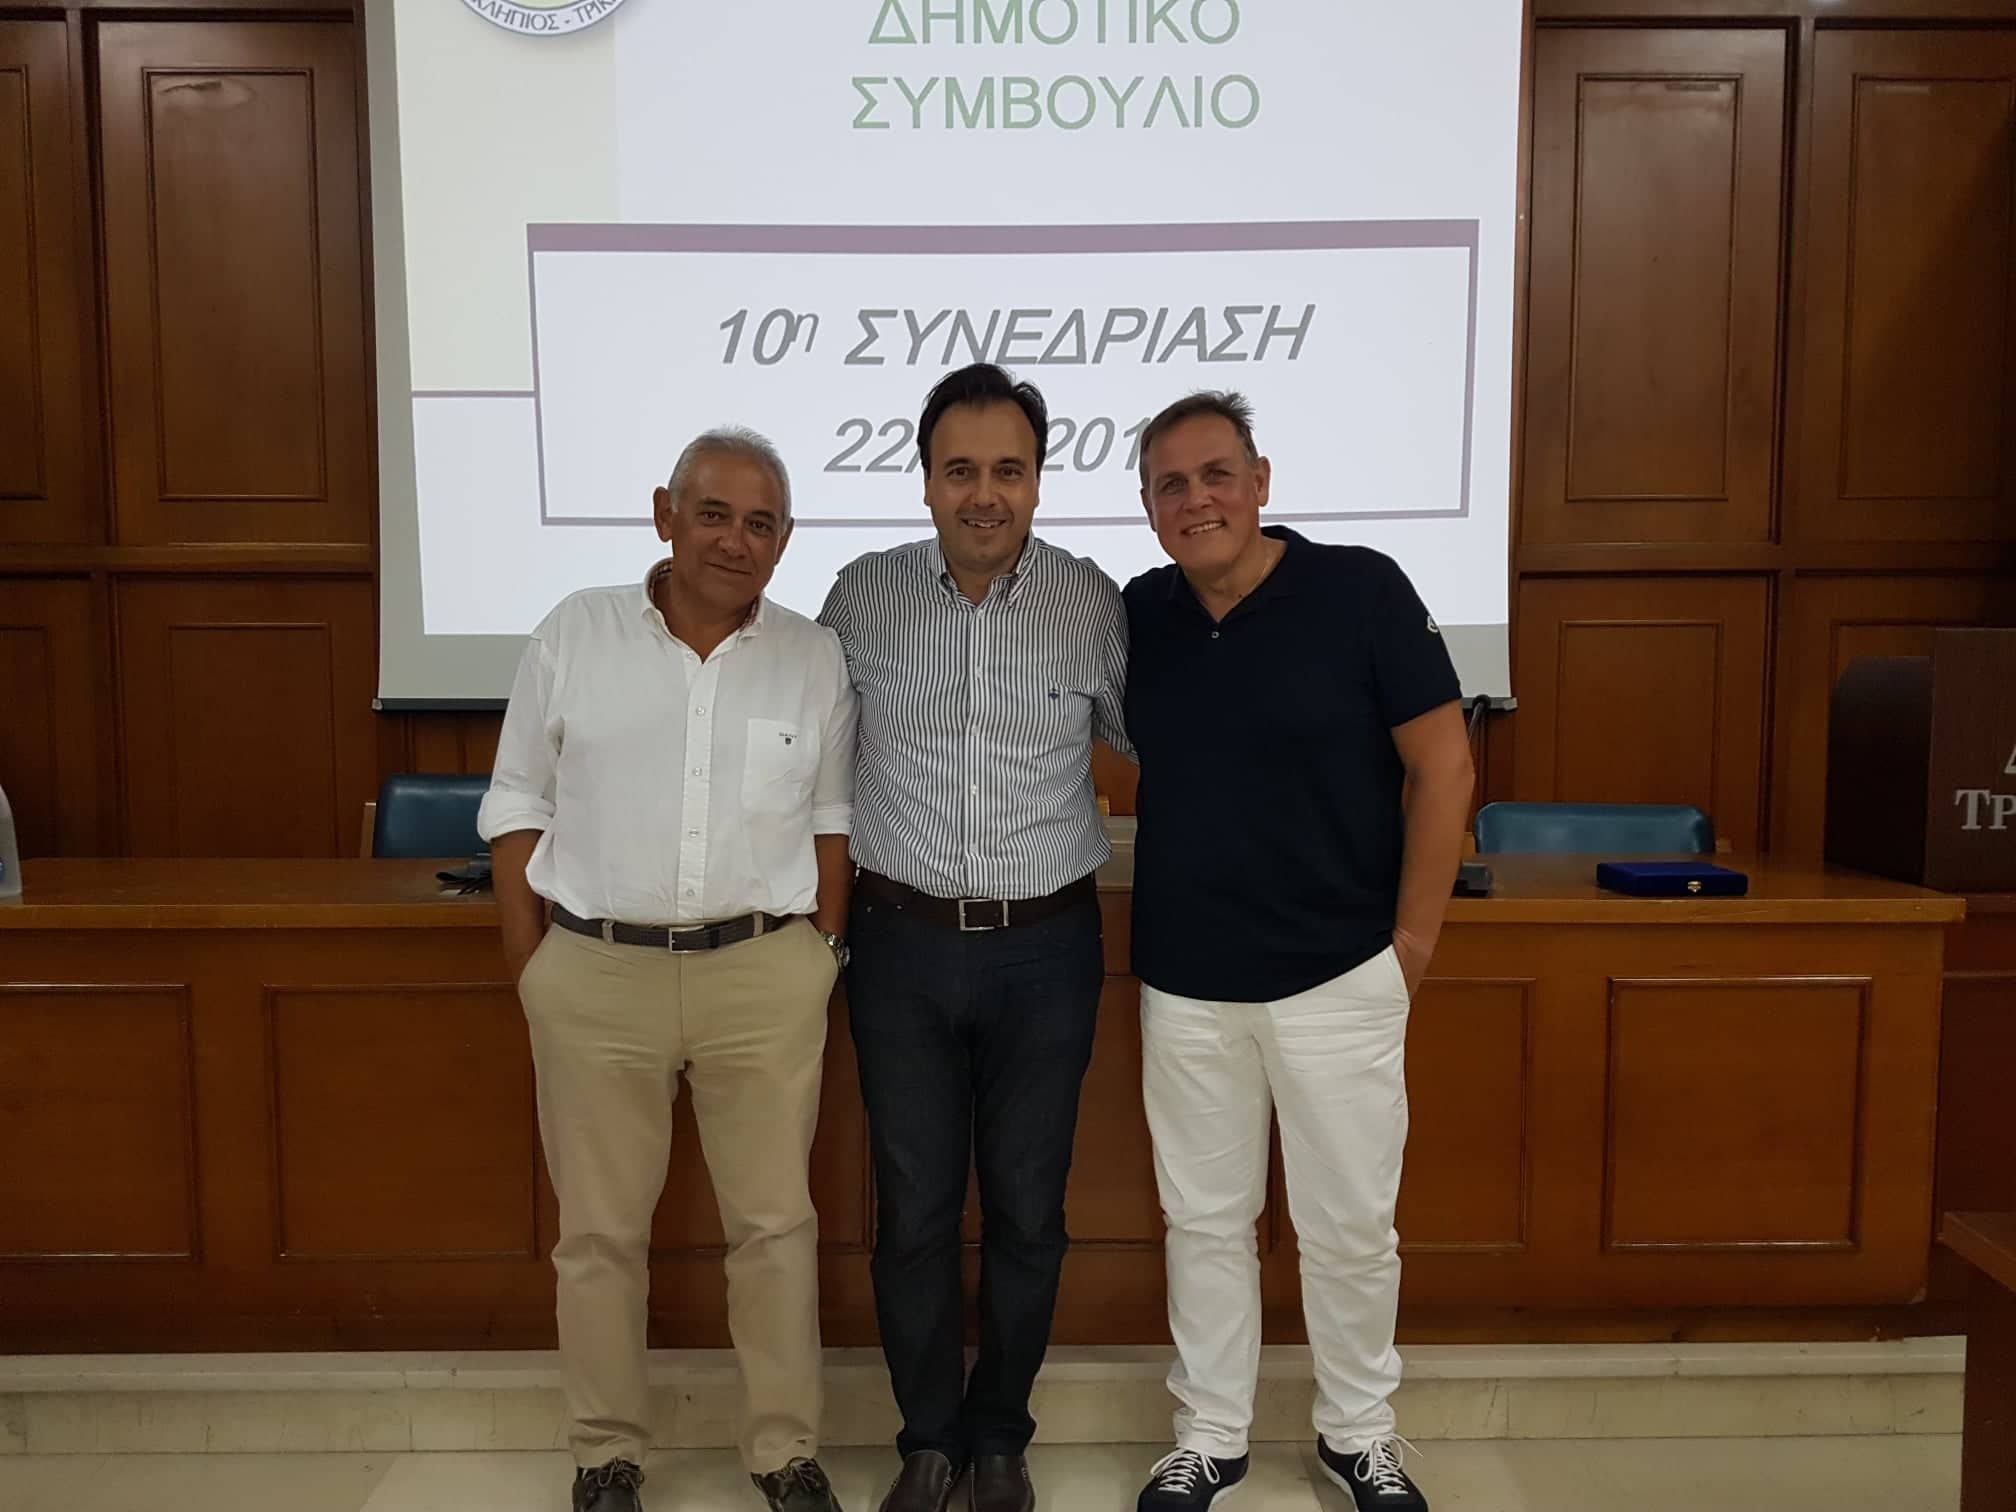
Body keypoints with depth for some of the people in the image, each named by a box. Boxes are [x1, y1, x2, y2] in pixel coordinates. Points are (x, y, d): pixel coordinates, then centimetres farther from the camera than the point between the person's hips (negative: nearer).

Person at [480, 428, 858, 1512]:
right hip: (594, 975, 0)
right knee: (599, 1228, 11)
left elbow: (831, 819, 8)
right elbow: (517, 807, 4)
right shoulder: (574, 633, 0)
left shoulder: (813, 658, 3)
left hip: (762, 975, 1)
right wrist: (530, 971, 0)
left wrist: (822, 955, 2)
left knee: (775, 1222, 9)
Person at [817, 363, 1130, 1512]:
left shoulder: (1090, 602, -4)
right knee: (914, 1208, 10)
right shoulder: (864, 594, -1)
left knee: (1028, 1210, 11)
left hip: (1046, 949, 0)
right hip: (903, 944, 1)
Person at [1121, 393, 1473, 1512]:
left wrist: (1413, 935, -6)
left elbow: (1442, 765, -7)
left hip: (1338, 975, -3)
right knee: (1204, 1221, 15)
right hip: (1182, 983, 3)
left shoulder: (1359, 590, -10)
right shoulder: (1138, 616, 1)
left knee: (1350, 1225, 10)